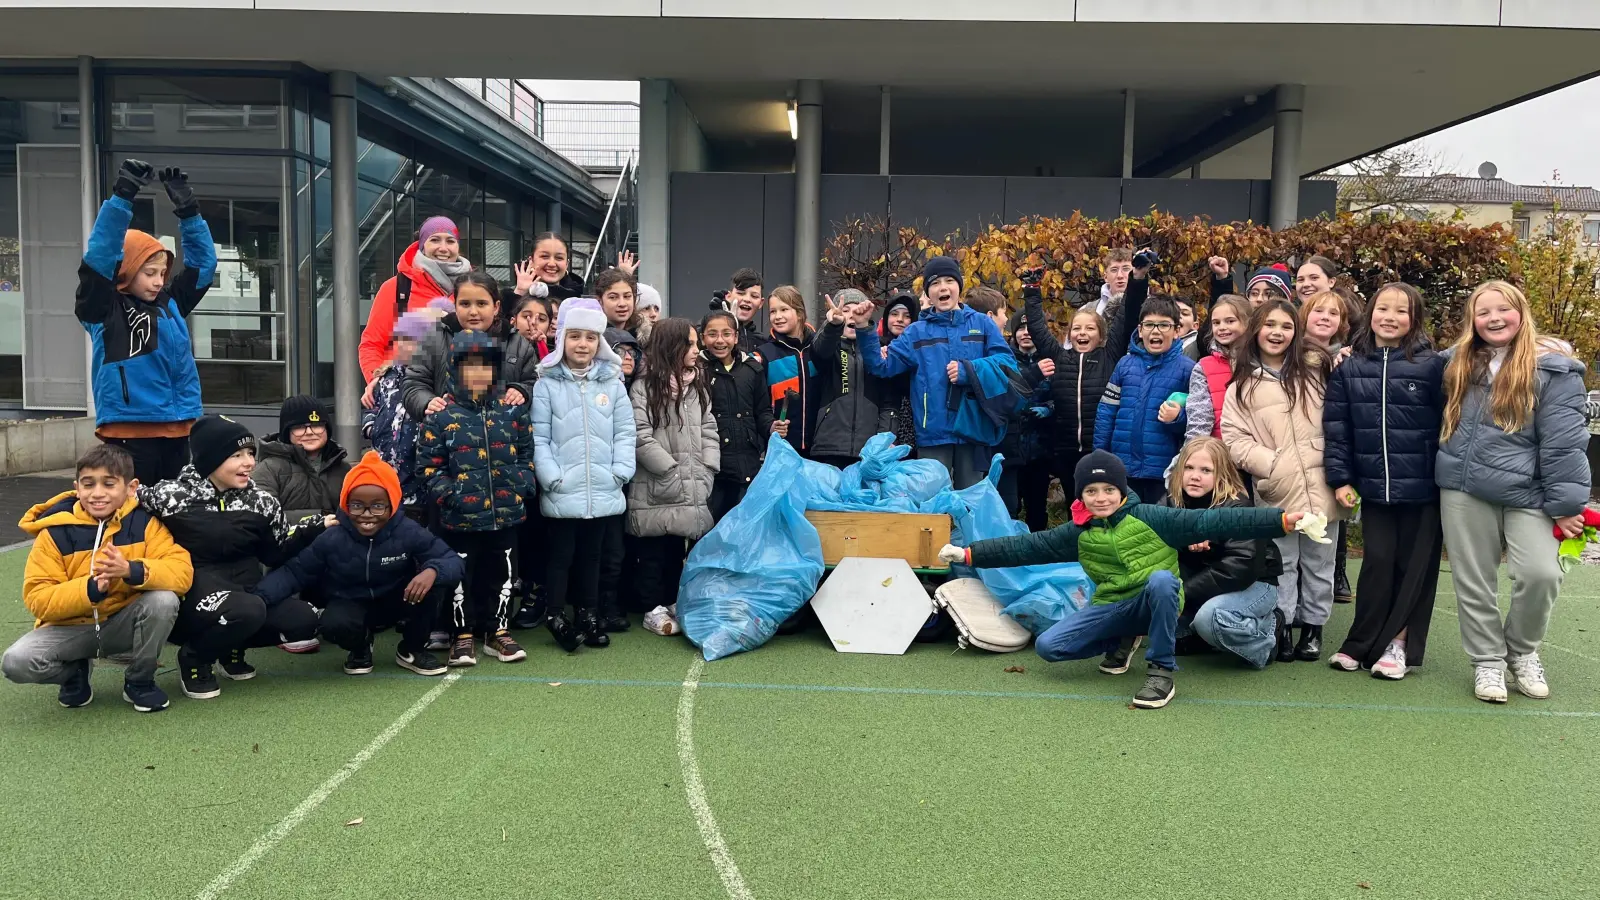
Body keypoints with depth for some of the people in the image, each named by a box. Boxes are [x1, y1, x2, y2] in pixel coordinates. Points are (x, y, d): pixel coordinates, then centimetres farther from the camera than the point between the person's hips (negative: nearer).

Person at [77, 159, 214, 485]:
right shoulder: (104, 308, -1)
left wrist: (187, 208, 4)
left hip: (176, 431, 6)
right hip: (128, 433, -6)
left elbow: (204, 262, 15)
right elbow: (100, 254, -14)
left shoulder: (170, 303, 14)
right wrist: (122, 196, -20)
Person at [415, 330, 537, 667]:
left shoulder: (512, 410, 5)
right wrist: (448, 495, -14)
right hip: (460, 517, -3)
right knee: (461, 577, 7)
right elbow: (428, 466, -4)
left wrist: (523, 485, -2)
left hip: (505, 514, 3)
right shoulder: (440, 415, -4)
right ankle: (463, 635, 21)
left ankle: (498, 632, 27)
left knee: (500, 574, 13)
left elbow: (527, 453, 12)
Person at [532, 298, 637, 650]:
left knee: (592, 555, 14)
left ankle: (589, 615, 24)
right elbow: (538, 437, -4)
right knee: (560, 555, 5)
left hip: (604, 491, 3)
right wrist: (552, 477, -12)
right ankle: (557, 617, 14)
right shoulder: (547, 383, -2)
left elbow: (625, 433, 5)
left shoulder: (613, 382, 6)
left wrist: (620, 472, -5)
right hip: (562, 493, -3)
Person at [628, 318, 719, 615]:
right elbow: (641, 438, -13)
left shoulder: (698, 386, 14)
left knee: (676, 556, 12)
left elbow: (709, 431, 11)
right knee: (655, 556, 3)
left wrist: (706, 473, -2)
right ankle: (652, 610, 13)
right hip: (656, 493, -5)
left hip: (693, 492, 5)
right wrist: (675, 473, -14)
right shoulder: (644, 387, -5)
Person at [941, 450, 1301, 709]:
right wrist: (968, 554, 0)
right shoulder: (1078, 533, 0)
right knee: (1047, 646, -12)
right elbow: (1026, 547, 4)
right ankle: (1121, 641, 14)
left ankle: (1161, 670, -21)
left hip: (1154, 603, -3)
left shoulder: (1149, 517, -12)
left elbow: (1209, 522, -18)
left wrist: (1284, 519, -26)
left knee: (1161, 578, -38)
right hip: (1112, 607, 4)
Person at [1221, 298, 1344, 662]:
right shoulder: (1243, 384, 2)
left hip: (1319, 487, 1)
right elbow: (1234, 438, -4)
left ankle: (1313, 626, 23)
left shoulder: (1316, 370, 7)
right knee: (1281, 563, 7)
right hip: (1277, 492, -1)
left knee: (1318, 561, 10)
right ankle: (1282, 627, 18)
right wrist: (1273, 465, -13)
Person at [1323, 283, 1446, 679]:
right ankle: (1362, 644, 11)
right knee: (1378, 562, 2)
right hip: (1374, 486, 1)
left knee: (1414, 567, 5)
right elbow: (1336, 428, 3)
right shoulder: (1350, 369, 3)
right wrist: (1340, 479, -2)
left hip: (1422, 487, -1)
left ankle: (1398, 644, 15)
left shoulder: (1432, 366, -4)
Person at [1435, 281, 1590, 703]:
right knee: (1473, 583, 7)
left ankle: (1521, 650, 11)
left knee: (1541, 573, -16)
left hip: (1526, 492, -3)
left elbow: (1564, 442, -8)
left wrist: (1566, 505, -11)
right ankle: (1487, 661, 24)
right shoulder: (1456, 365, 9)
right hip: (1463, 491, 3)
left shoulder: (1552, 370, -4)